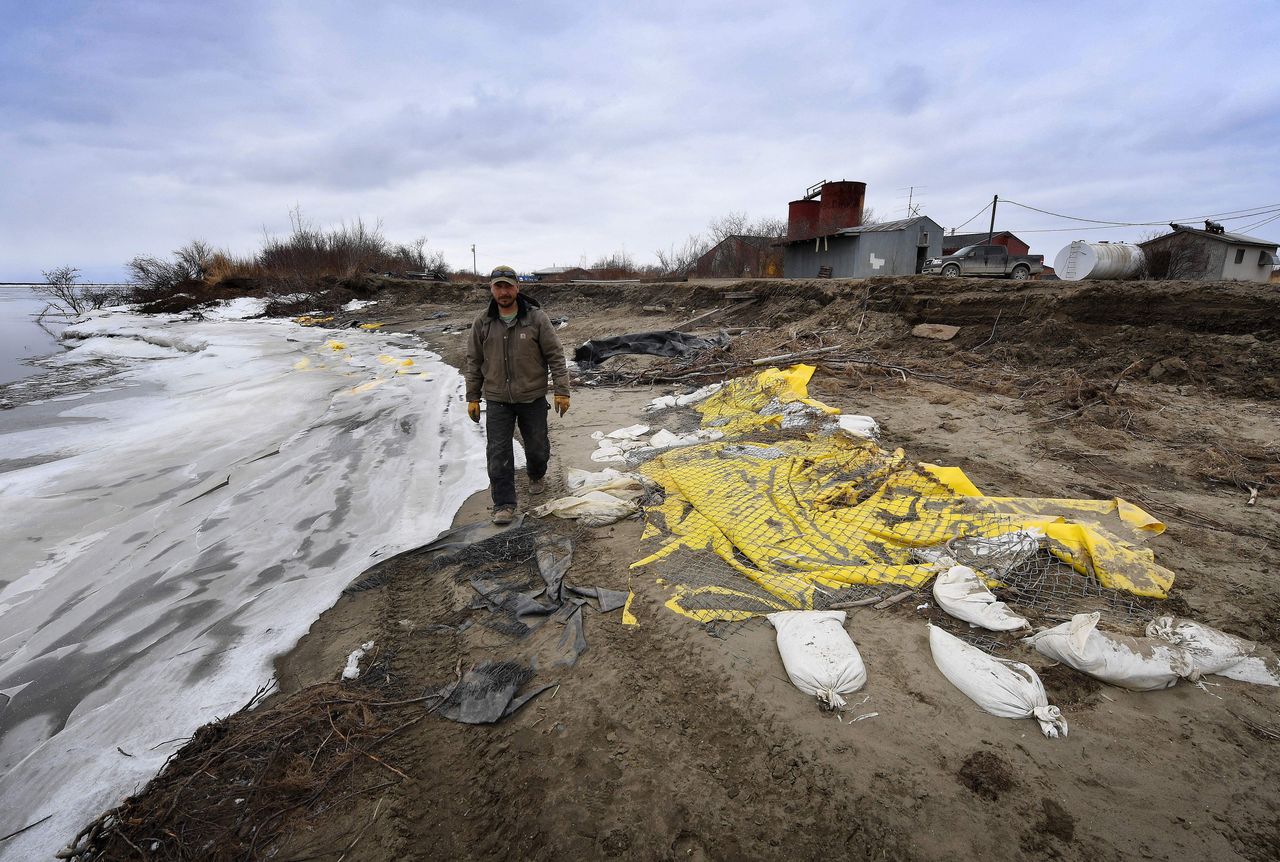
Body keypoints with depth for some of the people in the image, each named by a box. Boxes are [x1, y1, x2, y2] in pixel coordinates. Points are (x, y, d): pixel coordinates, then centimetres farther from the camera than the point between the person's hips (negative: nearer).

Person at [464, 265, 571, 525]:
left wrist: (562, 391, -9)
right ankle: (504, 505, 13)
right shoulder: (482, 323, 0)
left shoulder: (536, 318, -7)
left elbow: (555, 355, -5)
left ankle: (537, 476, 44)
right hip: (497, 400, 2)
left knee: (537, 448, 12)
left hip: (533, 398, -1)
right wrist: (472, 397, 8)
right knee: (498, 454, 0)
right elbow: (474, 362, 8)